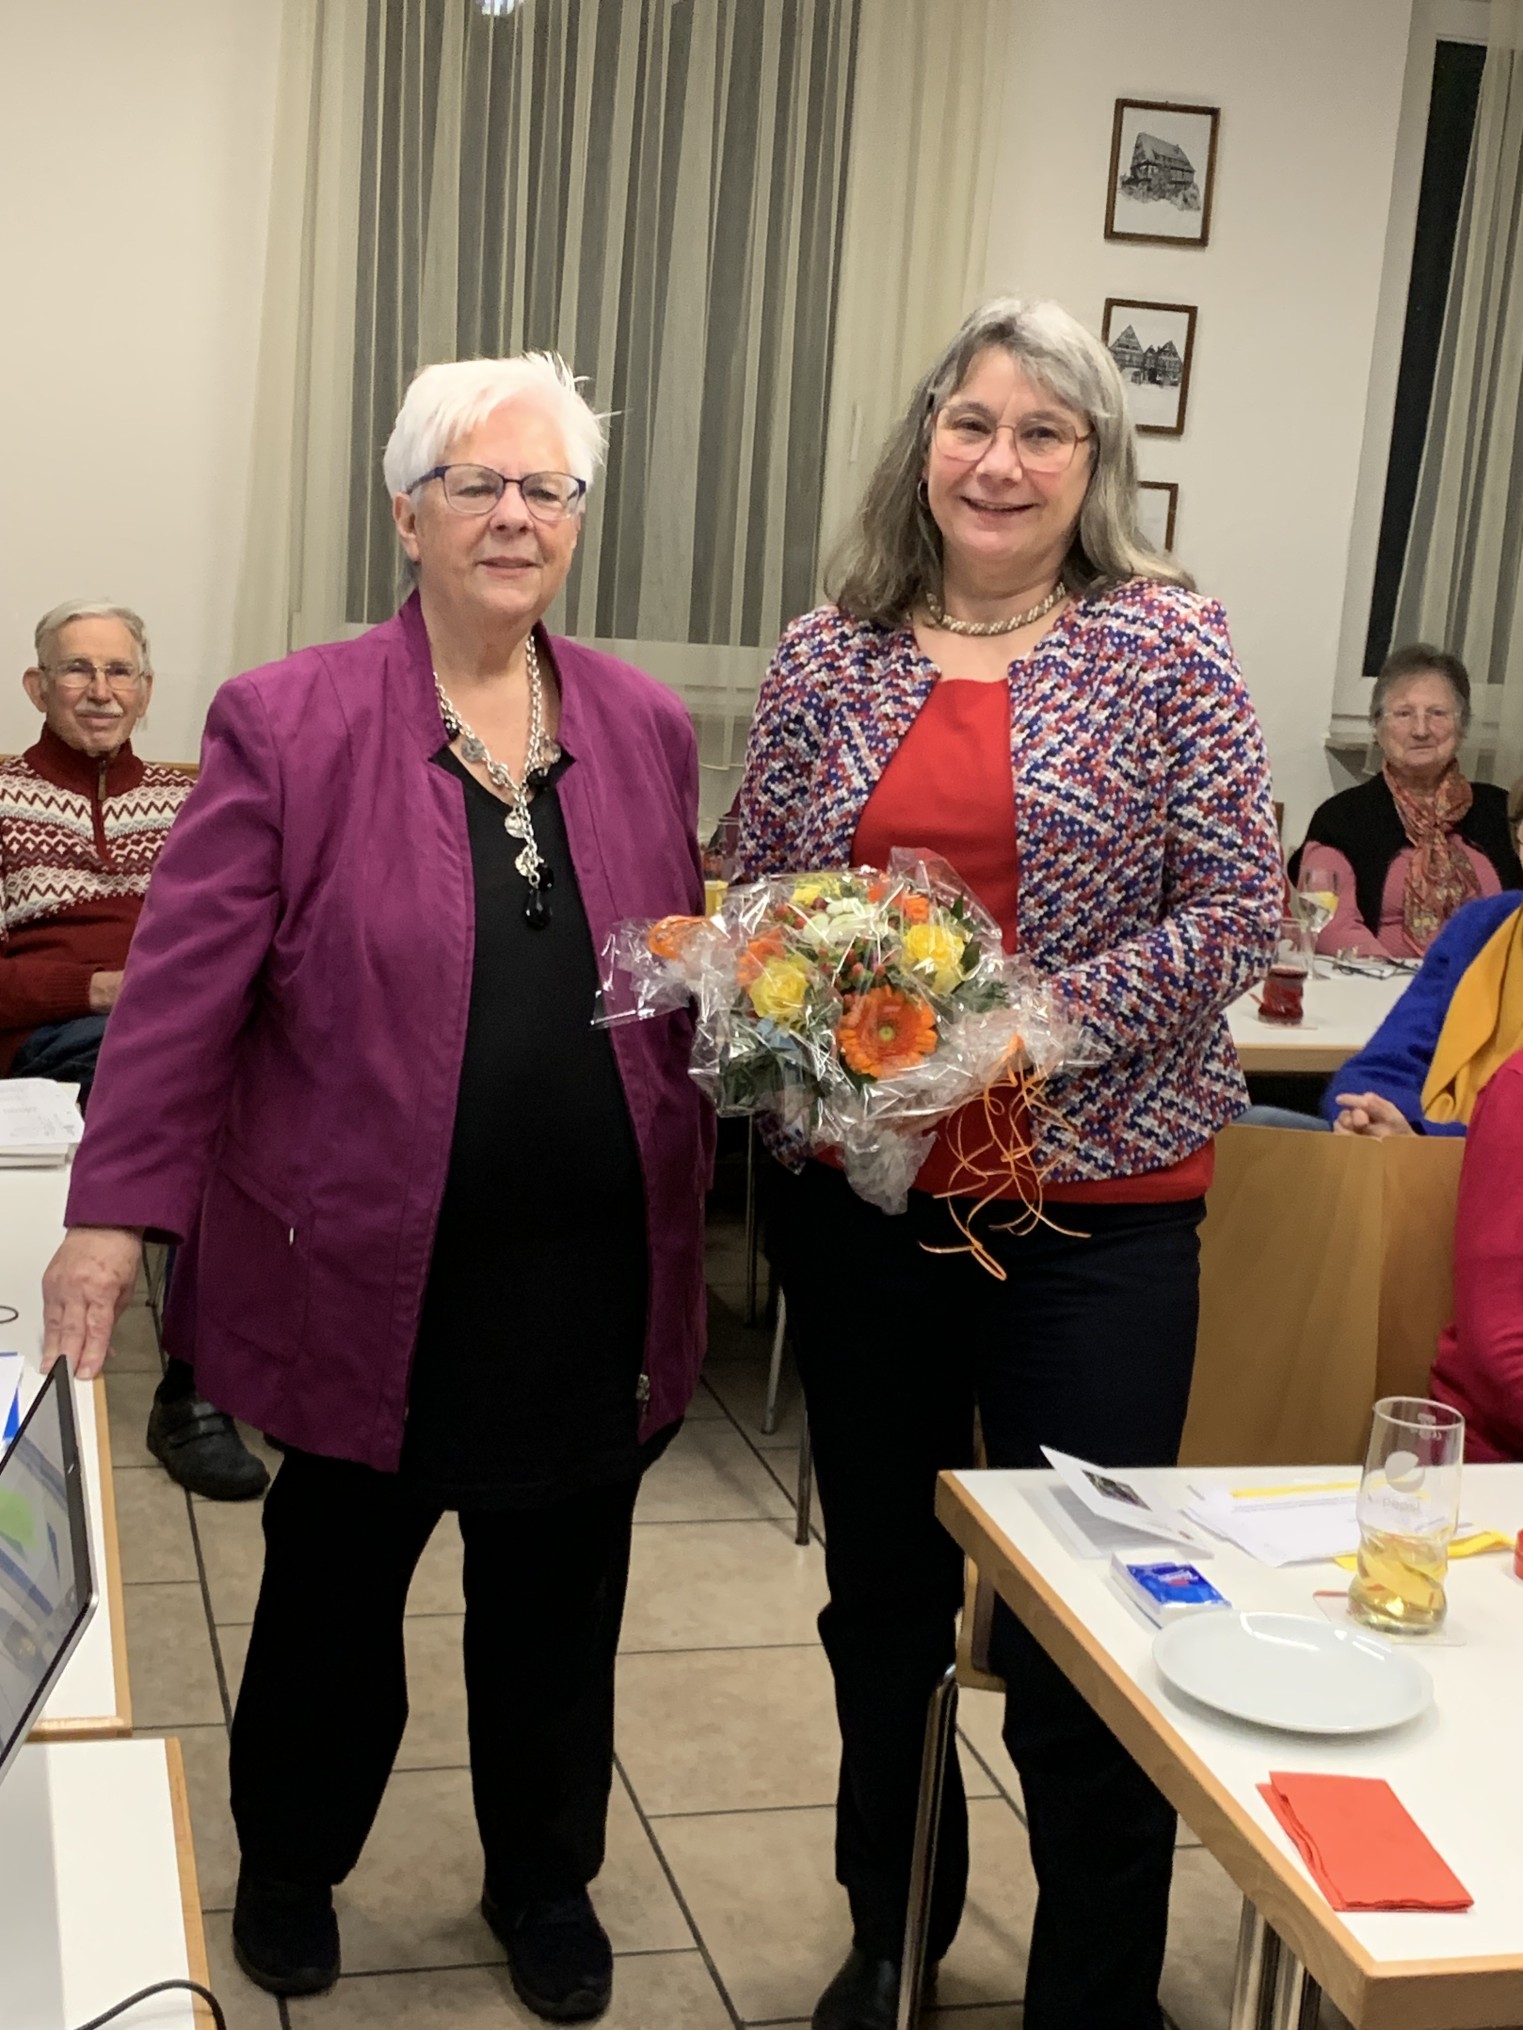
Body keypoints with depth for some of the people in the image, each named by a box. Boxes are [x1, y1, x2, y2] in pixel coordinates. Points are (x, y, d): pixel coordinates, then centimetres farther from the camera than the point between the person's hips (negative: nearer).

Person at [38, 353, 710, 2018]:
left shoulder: (645, 728, 5)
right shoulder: (288, 724, -7)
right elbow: (185, 987, -10)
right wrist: (112, 1217, -13)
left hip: (591, 1282, 3)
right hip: (373, 1273, -2)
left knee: (556, 1609, 17)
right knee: (332, 1592, 18)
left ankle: (546, 1883, 41)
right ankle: (289, 1867, 43)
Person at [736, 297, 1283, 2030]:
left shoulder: (1165, 650, -4)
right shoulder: (825, 659, 5)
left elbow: (1235, 909, -7)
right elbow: (755, 902, 9)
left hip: (1094, 1196, -3)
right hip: (859, 1190, 4)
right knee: (880, 1590, 18)